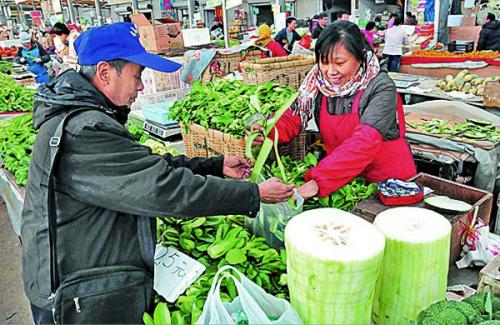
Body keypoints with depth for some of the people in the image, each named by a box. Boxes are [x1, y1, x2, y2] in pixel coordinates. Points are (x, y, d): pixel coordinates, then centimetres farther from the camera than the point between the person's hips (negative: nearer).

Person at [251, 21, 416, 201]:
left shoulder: (381, 88, -19)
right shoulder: (319, 82, -6)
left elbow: (364, 142, -29)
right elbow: (294, 116, -3)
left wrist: (318, 181, -39)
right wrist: (269, 131, -26)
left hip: (390, 179, -3)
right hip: (343, 177, 3)